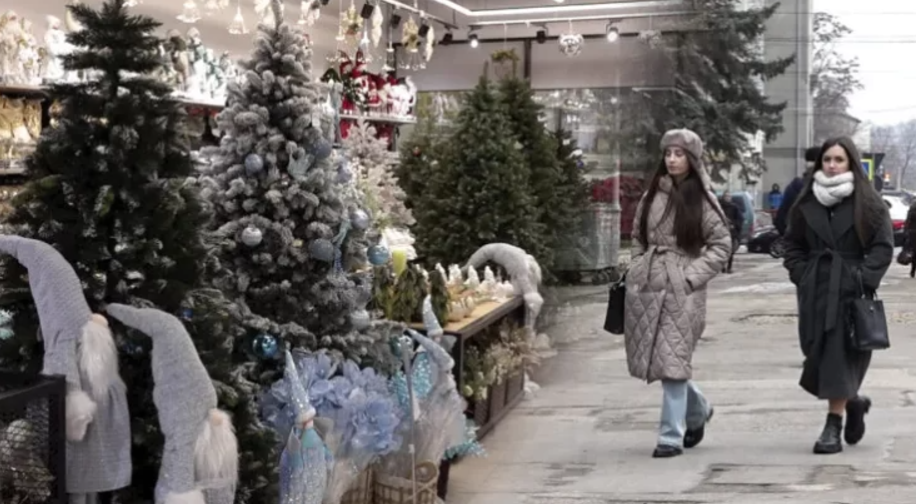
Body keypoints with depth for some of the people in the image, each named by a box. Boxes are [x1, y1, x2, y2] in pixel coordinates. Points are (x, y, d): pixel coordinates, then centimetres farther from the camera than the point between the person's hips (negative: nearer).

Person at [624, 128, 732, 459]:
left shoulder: (702, 200, -2)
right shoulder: (652, 196, 11)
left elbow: (721, 244, -1)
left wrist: (694, 274, -10)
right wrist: (638, 270, 8)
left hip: (681, 289, -5)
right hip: (645, 285, 5)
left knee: (673, 361, -7)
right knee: (652, 357, 9)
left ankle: (672, 436, 0)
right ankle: (697, 410, 33)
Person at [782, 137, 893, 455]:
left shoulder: (867, 203, -1)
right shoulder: (807, 202, 9)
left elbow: (883, 247, -3)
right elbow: (793, 244, 16)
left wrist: (862, 279, -13)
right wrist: (801, 273, 1)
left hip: (849, 291, -4)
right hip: (815, 291, 4)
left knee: (841, 355, -6)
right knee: (817, 354, 5)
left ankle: (834, 426, -1)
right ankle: (853, 402, 32)